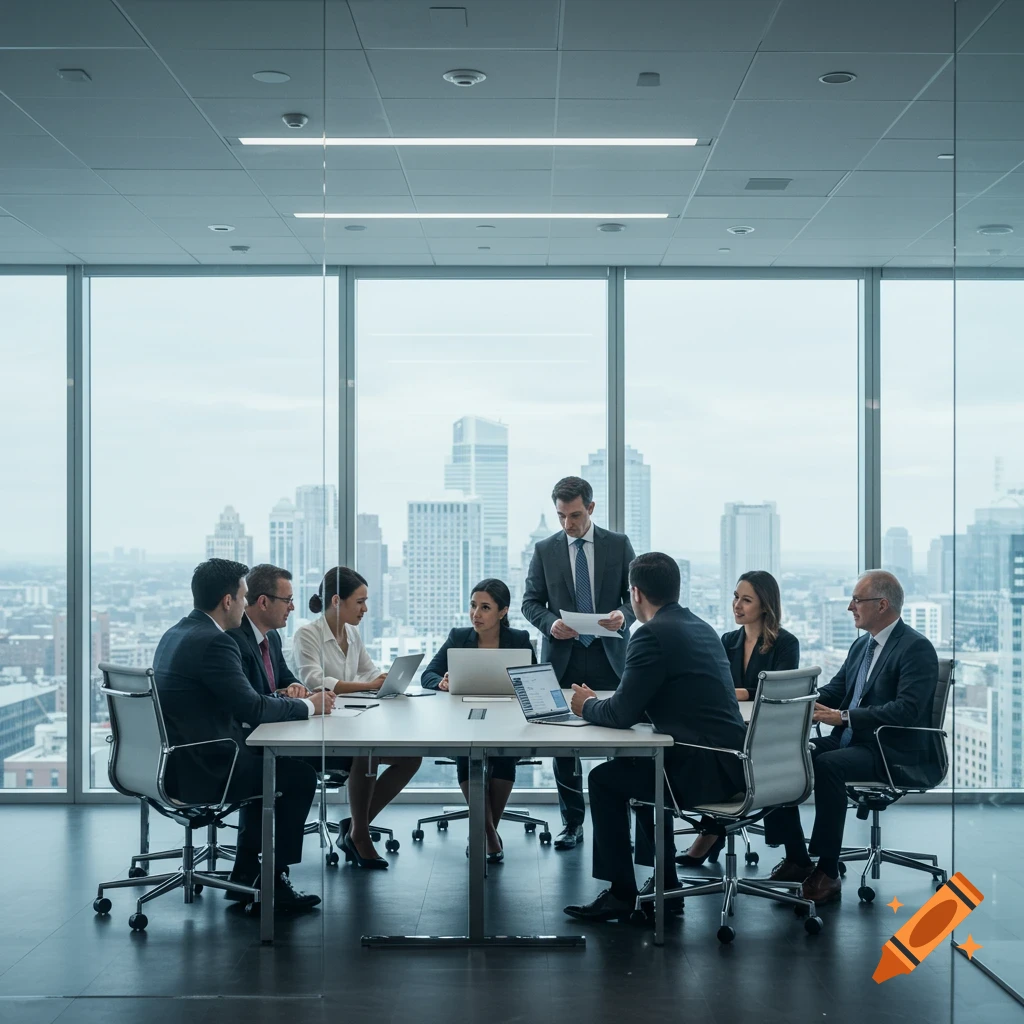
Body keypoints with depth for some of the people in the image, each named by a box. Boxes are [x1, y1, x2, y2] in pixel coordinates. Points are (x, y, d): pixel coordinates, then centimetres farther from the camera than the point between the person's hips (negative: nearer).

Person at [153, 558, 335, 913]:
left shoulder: (174, 634, 11)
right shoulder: (213, 641, -19)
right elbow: (250, 707, -19)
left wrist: (284, 700, 10)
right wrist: (307, 705, -4)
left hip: (172, 761, 10)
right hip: (198, 770, -10)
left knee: (264, 761, 28)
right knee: (300, 776, 4)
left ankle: (245, 876, 28)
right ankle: (273, 880, 14)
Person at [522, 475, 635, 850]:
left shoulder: (618, 545, 5)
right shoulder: (545, 550, 8)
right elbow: (531, 602, 8)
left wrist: (624, 615, -16)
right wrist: (550, 622, -13)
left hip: (609, 656, -1)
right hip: (563, 658, 1)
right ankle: (572, 823, 13)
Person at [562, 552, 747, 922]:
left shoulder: (652, 634, -13)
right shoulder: (701, 628, 16)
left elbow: (622, 715, -13)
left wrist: (588, 705, 8)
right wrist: (601, 703, 23)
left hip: (706, 769, -9)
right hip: (733, 762, 9)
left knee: (604, 779, 7)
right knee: (637, 765, 29)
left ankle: (620, 893, 13)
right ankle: (663, 885, 32)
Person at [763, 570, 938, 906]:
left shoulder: (917, 648, -10)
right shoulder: (862, 645, 17)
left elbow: (907, 709, -22)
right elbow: (834, 691, 19)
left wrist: (844, 717, -26)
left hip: (891, 750, -8)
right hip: (849, 740, 9)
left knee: (826, 765, -34)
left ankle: (827, 871, -24)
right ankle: (795, 858, -4)